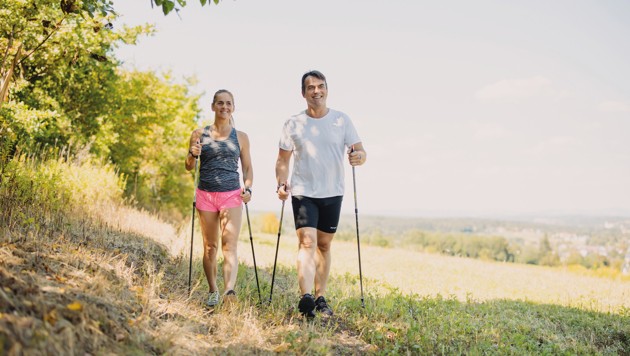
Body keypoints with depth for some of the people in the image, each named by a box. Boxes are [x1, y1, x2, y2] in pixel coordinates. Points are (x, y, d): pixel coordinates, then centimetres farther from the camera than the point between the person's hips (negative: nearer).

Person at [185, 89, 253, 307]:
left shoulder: (241, 137, 7)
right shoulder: (200, 134, 7)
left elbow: (248, 168, 13)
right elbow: (189, 167, 13)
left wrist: (248, 188, -5)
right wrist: (193, 154, -10)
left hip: (232, 195, -1)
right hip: (206, 195, 1)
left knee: (229, 246, -13)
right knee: (210, 246, 7)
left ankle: (230, 290, -26)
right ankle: (212, 291, 20)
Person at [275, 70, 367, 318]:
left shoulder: (342, 120, 2)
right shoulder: (293, 124, 2)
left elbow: (359, 151, 0)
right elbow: (283, 160, 6)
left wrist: (360, 156, -23)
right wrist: (281, 183, -11)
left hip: (332, 193, 2)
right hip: (303, 192, -2)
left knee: (324, 245, 9)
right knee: (307, 242, -17)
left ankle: (320, 298, 18)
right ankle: (306, 297, -27)